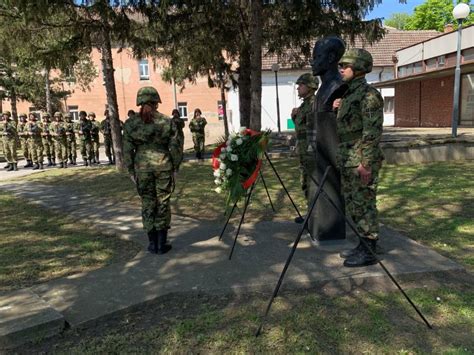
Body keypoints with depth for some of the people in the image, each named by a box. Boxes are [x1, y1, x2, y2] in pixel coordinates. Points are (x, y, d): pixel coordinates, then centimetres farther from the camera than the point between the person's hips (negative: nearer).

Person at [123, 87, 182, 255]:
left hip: (142, 167, 1)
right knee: (163, 203, 8)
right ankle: (162, 244, 15)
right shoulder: (167, 121, -1)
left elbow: (127, 150, 0)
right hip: (164, 166, 0)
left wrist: (131, 171, 8)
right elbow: (175, 147, -1)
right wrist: (175, 167, 8)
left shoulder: (130, 123, 0)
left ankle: (153, 244, 17)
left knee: (148, 203, 10)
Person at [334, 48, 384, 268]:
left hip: (361, 162, -9)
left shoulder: (368, 94, -12)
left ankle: (369, 252, 8)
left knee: (364, 205, -2)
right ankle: (363, 245, 26)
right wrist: (337, 110, 7)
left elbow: (372, 132, -18)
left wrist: (366, 163, -22)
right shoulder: (347, 95, 16)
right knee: (352, 205, 14)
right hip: (347, 161, 9)